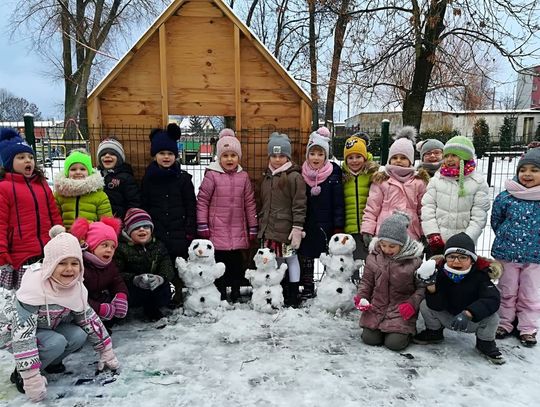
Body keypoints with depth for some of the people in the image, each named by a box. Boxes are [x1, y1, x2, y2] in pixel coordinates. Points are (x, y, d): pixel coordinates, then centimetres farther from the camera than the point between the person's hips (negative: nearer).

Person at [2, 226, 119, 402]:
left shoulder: (77, 287, -13)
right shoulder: (33, 286, -34)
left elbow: (90, 320, -2)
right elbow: (22, 333, -35)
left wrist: (106, 352, -1)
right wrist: (31, 378, -36)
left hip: (49, 328, 6)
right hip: (18, 334, -6)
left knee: (79, 335, -19)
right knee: (57, 342, -30)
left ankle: (51, 362, 7)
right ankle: (21, 373, -7)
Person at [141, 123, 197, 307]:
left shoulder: (183, 178, 2)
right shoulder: (148, 178, 6)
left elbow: (191, 206, 2)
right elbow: (143, 206, 9)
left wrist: (190, 230, -3)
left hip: (179, 232, -1)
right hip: (156, 232, 1)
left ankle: (177, 296, 19)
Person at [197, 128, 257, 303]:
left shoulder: (243, 176, 4)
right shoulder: (212, 175, -5)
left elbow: (250, 203, 9)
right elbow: (202, 200, -3)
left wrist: (253, 228, 9)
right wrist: (202, 226, -5)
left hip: (238, 231, 3)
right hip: (217, 230, -3)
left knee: (237, 262, 10)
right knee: (219, 261, 4)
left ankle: (236, 293, 25)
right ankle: (221, 294, 19)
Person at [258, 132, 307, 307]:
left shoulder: (294, 176, -8)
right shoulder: (267, 177, 15)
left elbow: (299, 205, -11)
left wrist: (297, 227, -15)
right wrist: (261, 224, 20)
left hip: (287, 229, -7)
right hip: (269, 229, 7)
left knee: (291, 258, 3)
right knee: (275, 260, 13)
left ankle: (293, 298, 14)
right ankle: (279, 295, 26)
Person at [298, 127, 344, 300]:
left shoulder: (333, 174, -5)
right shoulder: (302, 175, 3)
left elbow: (338, 203, -5)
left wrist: (338, 227, -8)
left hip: (326, 226, -3)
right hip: (307, 226, 3)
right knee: (305, 257, 10)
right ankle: (307, 289, 25)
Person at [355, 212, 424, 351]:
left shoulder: (414, 261, -12)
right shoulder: (373, 257, -2)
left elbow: (422, 286, -4)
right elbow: (366, 281, 9)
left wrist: (413, 303, -17)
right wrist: (361, 296, -7)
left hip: (402, 311, -3)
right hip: (377, 307, 3)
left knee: (395, 343, -13)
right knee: (369, 339, -6)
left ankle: (406, 331, 20)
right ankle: (380, 328, 27)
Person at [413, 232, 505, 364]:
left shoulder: (479, 275, -22)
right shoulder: (441, 272, -18)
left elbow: (493, 299, -38)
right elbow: (437, 306, -22)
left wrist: (468, 313, -50)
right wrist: (431, 288, -43)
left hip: (473, 322, -1)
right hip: (448, 318, 2)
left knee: (492, 318, -28)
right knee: (425, 305, -17)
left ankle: (486, 343, 7)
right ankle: (434, 333, 15)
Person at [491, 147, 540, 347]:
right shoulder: (506, 197, -7)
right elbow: (496, 221, 6)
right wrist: (507, 239, 6)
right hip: (507, 253, 0)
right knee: (507, 291, 16)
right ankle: (504, 323, 31)